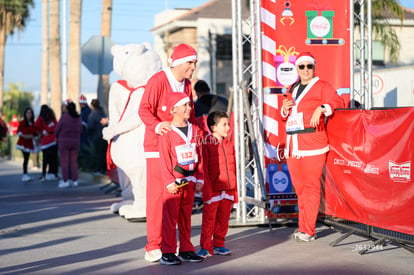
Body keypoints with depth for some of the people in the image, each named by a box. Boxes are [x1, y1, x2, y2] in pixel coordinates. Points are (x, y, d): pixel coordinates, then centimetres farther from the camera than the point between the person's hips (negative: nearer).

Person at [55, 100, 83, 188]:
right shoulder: (78, 118, 1)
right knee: (74, 161, 10)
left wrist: (58, 138, 13)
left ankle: (65, 181, -1)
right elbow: (80, 130, 8)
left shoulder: (64, 117, -13)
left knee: (64, 162, 1)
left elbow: (57, 130, -7)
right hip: (75, 142, 5)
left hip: (64, 141, -4)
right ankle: (75, 180, 11)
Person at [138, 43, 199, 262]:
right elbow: (144, 110, -15)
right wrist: (157, 125, -31)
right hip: (157, 146, -7)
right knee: (157, 194, -7)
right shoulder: (158, 80, -10)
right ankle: (154, 246, -2)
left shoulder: (187, 85, 14)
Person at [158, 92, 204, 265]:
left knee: (186, 217, 12)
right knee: (170, 217, -3)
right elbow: (164, 160, -11)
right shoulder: (167, 133, -8)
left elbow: (199, 156, 14)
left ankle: (186, 250, 19)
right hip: (174, 183, -6)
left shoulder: (194, 130, 11)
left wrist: (199, 179, 9)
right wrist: (169, 182, -15)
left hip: (190, 181, 6)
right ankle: (167, 253, 1)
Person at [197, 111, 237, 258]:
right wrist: (207, 189, -14)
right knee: (209, 219, -2)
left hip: (228, 190, 6)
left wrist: (234, 191, 15)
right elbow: (204, 169, -9)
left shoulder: (229, 145, 13)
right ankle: (205, 247, 6)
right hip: (213, 190, -6)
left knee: (223, 219, 11)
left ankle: (218, 245, 22)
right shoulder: (207, 145, -6)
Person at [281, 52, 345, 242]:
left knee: (311, 187, -8)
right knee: (299, 187, 9)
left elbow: (337, 101, -10)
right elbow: (285, 115, 29)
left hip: (312, 144, -7)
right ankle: (304, 227, 16)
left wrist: (321, 108, -25)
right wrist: (285, 108, 7)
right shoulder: (292, 89, 21)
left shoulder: (321, 86, 2)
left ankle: (308, 230, -7)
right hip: (293, 145, 7)